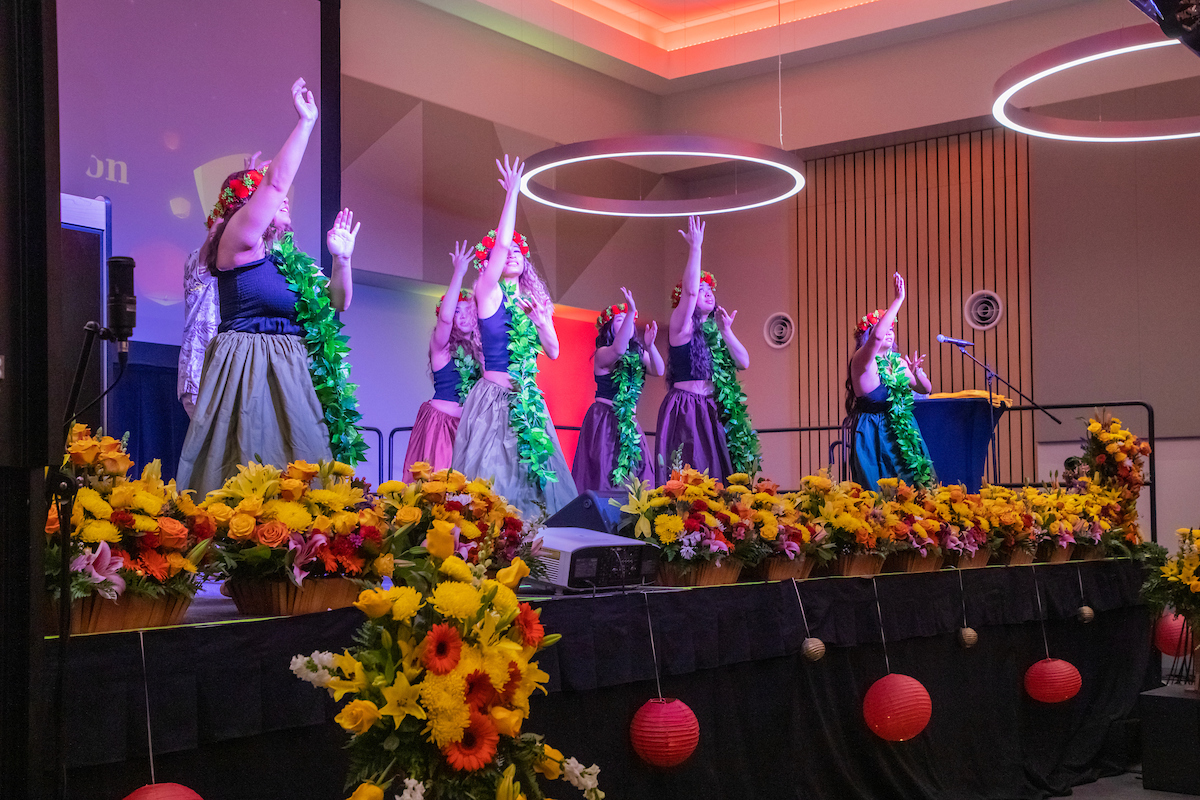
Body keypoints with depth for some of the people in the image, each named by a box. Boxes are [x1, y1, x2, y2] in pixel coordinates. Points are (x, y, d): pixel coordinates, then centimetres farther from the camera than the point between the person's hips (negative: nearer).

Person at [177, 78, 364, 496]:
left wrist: (341, 258, 5)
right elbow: (276, 180, -9)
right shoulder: (237, 242, -2)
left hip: (289, 373, 7)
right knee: (248, 464, -11)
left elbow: (337, 303, 21)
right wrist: (306, 121, -4)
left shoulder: (287, 259, 18)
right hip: (246, 367, -7)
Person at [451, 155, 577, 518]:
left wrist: (540, 318, -3)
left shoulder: (533, 301, 16)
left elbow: (553, 351, 13)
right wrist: (512, 193, -12)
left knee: (533, 474, 2)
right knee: (493, 476, -11)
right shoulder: (488, 293, 0)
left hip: (528, 401, 6)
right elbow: (501, 244, -13)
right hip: (494, 397, -6)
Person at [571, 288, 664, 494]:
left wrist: (650, 346, -20)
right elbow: (618, 350, -28)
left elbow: (658, 370, -3)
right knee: (603, 474, -11)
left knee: (635, 471, -1)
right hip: (605, 420, -6)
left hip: (629, 421, 6)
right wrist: (631, 312, -33)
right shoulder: (602, 353, -7)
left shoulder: (638, 355, 10)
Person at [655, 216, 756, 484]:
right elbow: (689, 290, -16)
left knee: (714, 472, 0)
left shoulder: (714, 332, 17)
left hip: (713, 411, 6)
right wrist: (695, 247, -15)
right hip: (685, 409, -6)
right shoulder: (682, 327, 0)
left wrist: (726, 331, -3)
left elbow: (743, 362, 8)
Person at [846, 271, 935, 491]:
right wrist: (899, 299, -26)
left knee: (917, 484, 0)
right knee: (881, 490, -9)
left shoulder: (898, 362, 13)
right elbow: (876, 336, -28)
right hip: (874, 435, -7)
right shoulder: (862, 360, -8)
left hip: (902, 432, 7)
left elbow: (926, 389, 16)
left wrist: (916, 372, -7)